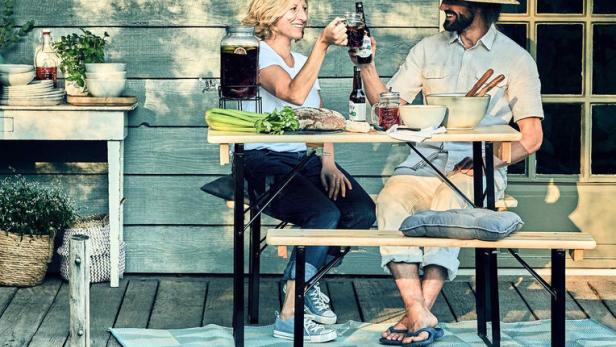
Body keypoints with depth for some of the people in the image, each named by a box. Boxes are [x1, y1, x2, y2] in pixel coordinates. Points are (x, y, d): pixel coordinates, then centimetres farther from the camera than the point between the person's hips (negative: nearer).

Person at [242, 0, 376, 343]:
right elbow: (294, 94, -22)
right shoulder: (258, 55, -3)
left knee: (363, 211, -17)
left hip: (303, 159, 7)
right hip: (264, 160, -7)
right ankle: (289, 315, -22)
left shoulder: (302, 61, 23)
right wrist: (323, 43, -26)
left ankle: (306, 280, 4)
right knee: (325, 213, -30)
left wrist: (328, 161, 0)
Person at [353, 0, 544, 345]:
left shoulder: (515, 58, 5)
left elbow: (532, 135, 1)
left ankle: (420, 312, -35)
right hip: (425, 160, 3)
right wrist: (367, 66, -5)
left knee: (448, 201, -36)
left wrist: (491, 160, -15)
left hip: (479, 170, -3)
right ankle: (420, 316, -34)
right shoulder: (429, 49, 15)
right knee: (391, 198, -29)